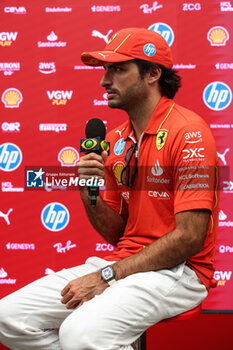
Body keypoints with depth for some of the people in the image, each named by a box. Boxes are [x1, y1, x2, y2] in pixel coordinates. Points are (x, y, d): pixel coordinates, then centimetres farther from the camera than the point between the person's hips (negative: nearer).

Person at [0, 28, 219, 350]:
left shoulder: (187, 131, -11)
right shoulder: (116, 140, 12)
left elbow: (189, 238, -18)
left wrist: (107, 276, -17)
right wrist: (88, 194, -5)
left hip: (178, 271, -7)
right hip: (124, 263, 8)